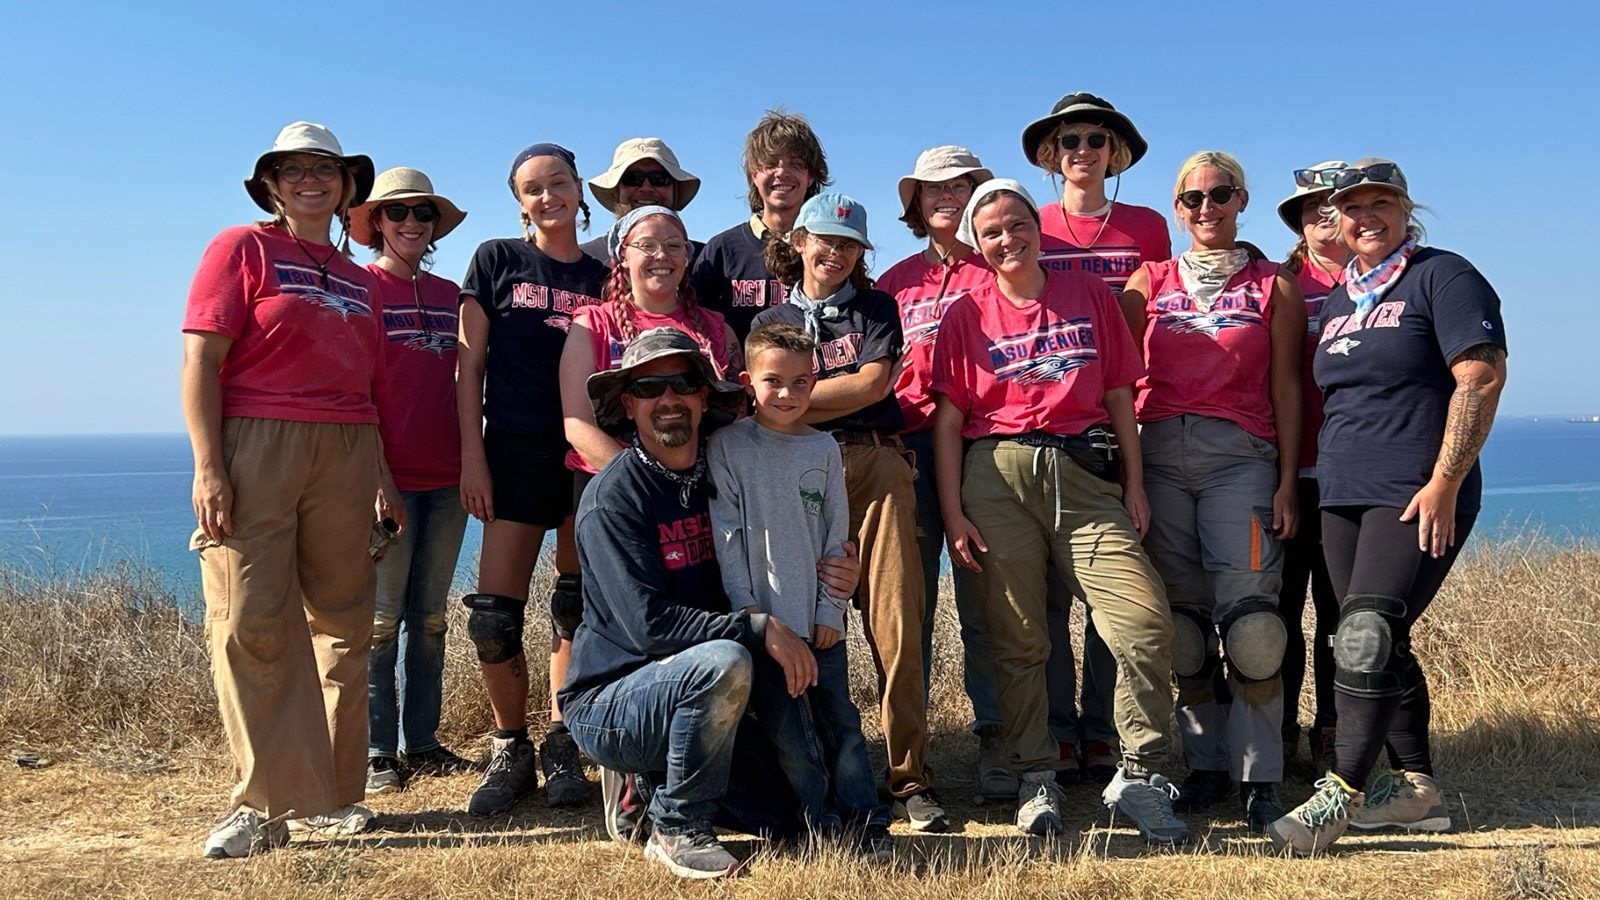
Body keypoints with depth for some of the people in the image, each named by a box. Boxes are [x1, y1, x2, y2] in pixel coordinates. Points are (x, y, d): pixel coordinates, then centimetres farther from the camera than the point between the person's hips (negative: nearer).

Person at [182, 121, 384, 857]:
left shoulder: (358, 281, 20)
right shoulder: (242, 248, 5)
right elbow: (200, 360, -4)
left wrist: (383, 482, 14)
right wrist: (208, 467, -13)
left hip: (345, 456, 5)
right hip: (254, 445, -5)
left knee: (343, 622, 4)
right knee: (251, 623, -7)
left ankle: (332, 793, 15)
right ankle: (266, 803, 2)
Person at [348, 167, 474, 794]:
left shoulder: (449, 295, 15)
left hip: (446, 477, 5)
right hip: (388, 476, -5)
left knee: (431, 616, 9)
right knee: (382, 616, -1)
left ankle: (423, 743, 18)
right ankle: (376, 752, 8)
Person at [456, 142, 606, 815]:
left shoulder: (603, 277, 12)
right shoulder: (496, 261, 7)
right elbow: (470, 365, 4)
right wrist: (472, 456, -4)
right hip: (516, 453, -2)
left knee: (578, 608, 5)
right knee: (493, 616, -6)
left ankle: (561, 749, 18)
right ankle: (510, 749, 13)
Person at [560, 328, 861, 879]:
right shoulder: (613, 497, -17)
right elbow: (649, 623, -25)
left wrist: (821, 579, -5)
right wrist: (760, 628, -28)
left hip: (690, 695, 6)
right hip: (608, 701, -6)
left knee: (785, 818, -4)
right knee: (725, 663, -34)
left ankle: (651, 785, 18)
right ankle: (675, 827, -12)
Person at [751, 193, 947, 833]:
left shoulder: (876, 307, 17)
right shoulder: (772, 322, 20)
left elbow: (874, 382, 1)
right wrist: (839, 397, -1)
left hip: (876, 466, -1)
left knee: (895, 624, -7)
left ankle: (909, 776, -2)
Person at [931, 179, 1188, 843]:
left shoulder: (1089, 295, 13)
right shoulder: (967, 315, 10)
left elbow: (1119, 395, 13)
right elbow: (948, 420, 5)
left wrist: (1134, 485, 7)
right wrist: (952, 514, -1)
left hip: (1085, 473, 1)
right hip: (998, 477, 0)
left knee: (1146, 622, -12)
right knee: (1017, 639, 2)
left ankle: (1138, 777, 3)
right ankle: (1035, 778, 17)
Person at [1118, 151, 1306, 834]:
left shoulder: (1273, 286, 11)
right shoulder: (1151, 280, 14)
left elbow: (1285, 388, 7)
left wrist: (1287, 482, 0)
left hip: (1241, 455, -2)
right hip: (1159, 455, 2)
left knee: (1246, 611, -9)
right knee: (1182, 614, 5)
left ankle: (1259, 776, 1)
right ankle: (1205, 763, 16)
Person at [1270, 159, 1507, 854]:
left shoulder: (1443, 277, -2)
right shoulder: (1335, 301, 19)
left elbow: (1482, 379, -12)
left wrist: (1444, 485, -18)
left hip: (1418, 497, -7)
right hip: (1343, 497, 8)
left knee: (1366, 636, -16)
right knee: (1380, 644, 11)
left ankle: (1342, 794, -10)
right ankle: (1417, 787, 23)